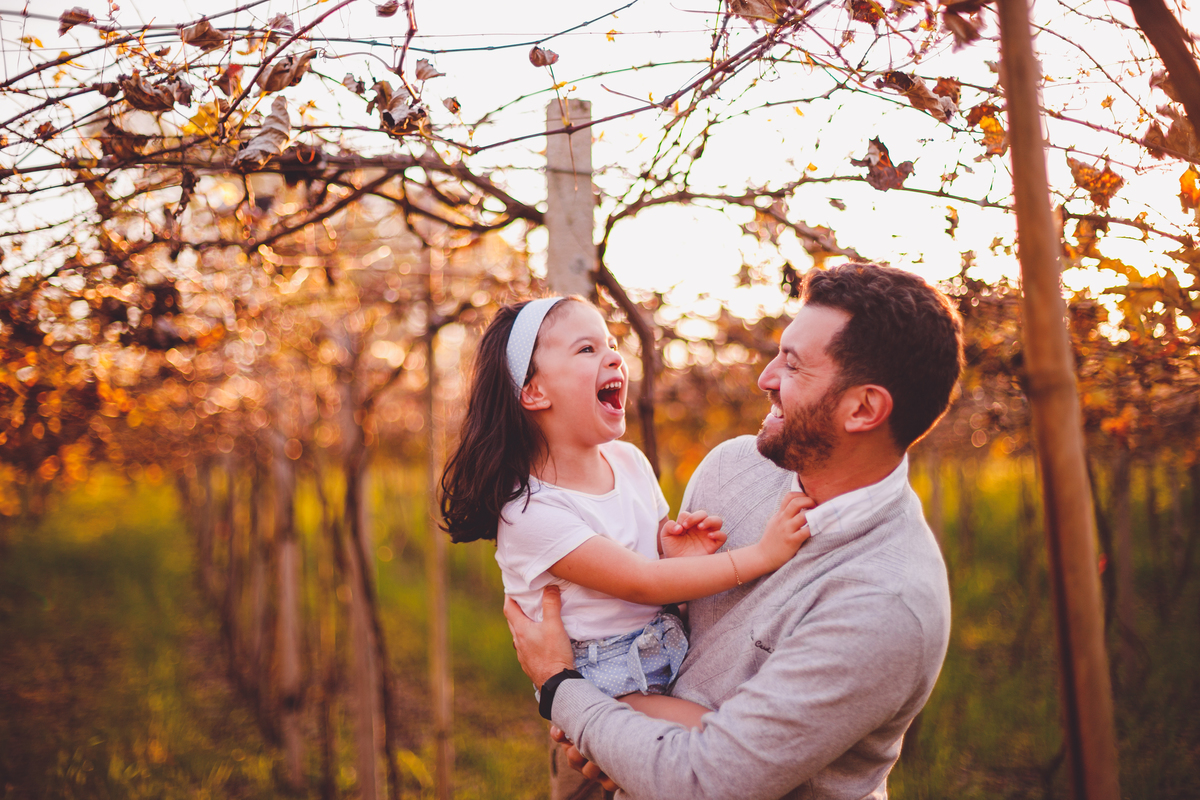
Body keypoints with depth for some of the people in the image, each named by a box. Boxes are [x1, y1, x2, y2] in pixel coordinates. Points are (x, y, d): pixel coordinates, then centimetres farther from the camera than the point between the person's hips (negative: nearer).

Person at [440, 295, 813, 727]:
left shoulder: (629, 460, 3)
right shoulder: (530, 512, -19)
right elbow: (642, 584, -21)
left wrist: (683, 550, -7)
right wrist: (763, 554, -22)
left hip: (673, 655, 8)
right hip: (609, 688, -8)